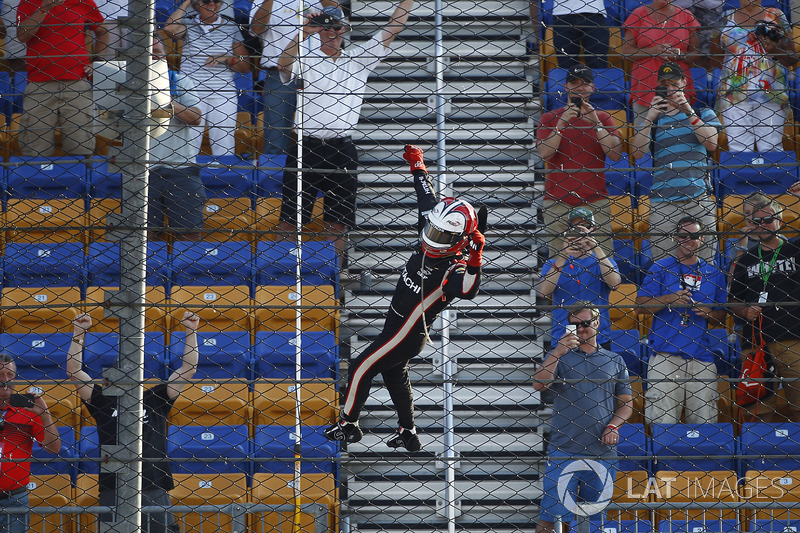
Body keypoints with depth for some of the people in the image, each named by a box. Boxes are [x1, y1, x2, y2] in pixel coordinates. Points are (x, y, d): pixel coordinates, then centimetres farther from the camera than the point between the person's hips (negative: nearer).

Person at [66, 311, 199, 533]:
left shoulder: (155, 400, 11)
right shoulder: (103, 401, 9)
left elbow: (188, 369, 10)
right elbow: (74, 371, 5)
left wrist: (191, 331, 4)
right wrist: (78, 333, 0)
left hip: (154, 491, 1)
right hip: (113, 491, -1)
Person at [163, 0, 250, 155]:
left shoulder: (231, 27, 10)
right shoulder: (188, 24, 7)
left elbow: (245, 66, 11)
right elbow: (169, 28, -18)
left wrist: (227, 58, -10)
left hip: (223, 96, 1)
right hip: (192, 95, -1)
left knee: (224, 148, -4)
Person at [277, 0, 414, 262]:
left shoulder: (358, 58, 13)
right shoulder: (305, 60, 3)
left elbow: (393, 29, 11)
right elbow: (284, 65, -19)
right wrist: (304, 33, -29)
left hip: (342, 150, 3)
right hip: (306, 148, -3)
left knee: (337, 222, 7)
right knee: (290, 218, -1)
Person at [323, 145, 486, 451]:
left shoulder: (453, 270, -31)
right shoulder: (429, 246, -10)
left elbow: (468, 291, -53)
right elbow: (427, 198, 2)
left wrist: (475, 260, -64)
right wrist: (417, 166, 10)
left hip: (407, 334, -9)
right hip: (397, 326, 9)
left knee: (361, 369, 1)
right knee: (394, 375, 25)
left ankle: (348, 425, 19)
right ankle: (408, 434, 37)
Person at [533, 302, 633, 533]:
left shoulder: (614, 361, 14)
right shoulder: (558, 356, 9)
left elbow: (626, 402, 15)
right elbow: (539, 384, -8)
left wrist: (613, 426, -3)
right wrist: (558, 352, -17)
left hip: (603, 454, 2)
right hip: (562, 452, -2)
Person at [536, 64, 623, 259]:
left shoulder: (603, 118, 14)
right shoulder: (550, 118, 11)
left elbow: (616, 155, 0)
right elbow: (544, 154, -3)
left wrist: (595, 123, -7)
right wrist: (561, 123, -9)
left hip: (595, 200, 1)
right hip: (558, 201, -1)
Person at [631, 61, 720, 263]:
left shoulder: (703, 114, 17)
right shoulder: (653, 119, 20)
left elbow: (711, 143, -2)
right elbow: (638, 153, 4)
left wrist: (688, 112, -7)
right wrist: (650, 118, -4)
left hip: (698, 199, -1)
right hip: (662, 203, 1)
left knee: (704, 261, -7)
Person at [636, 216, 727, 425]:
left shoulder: (714, 274, 16)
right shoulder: (659, 268, 8)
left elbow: (721, 319, 20)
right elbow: (641, 305, 3)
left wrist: (708, 313, -2)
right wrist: (670, 299, -10)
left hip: (702, 356, 3)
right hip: (665, 354, -3)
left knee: (704, 421, -2)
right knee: (661, 421, -11)